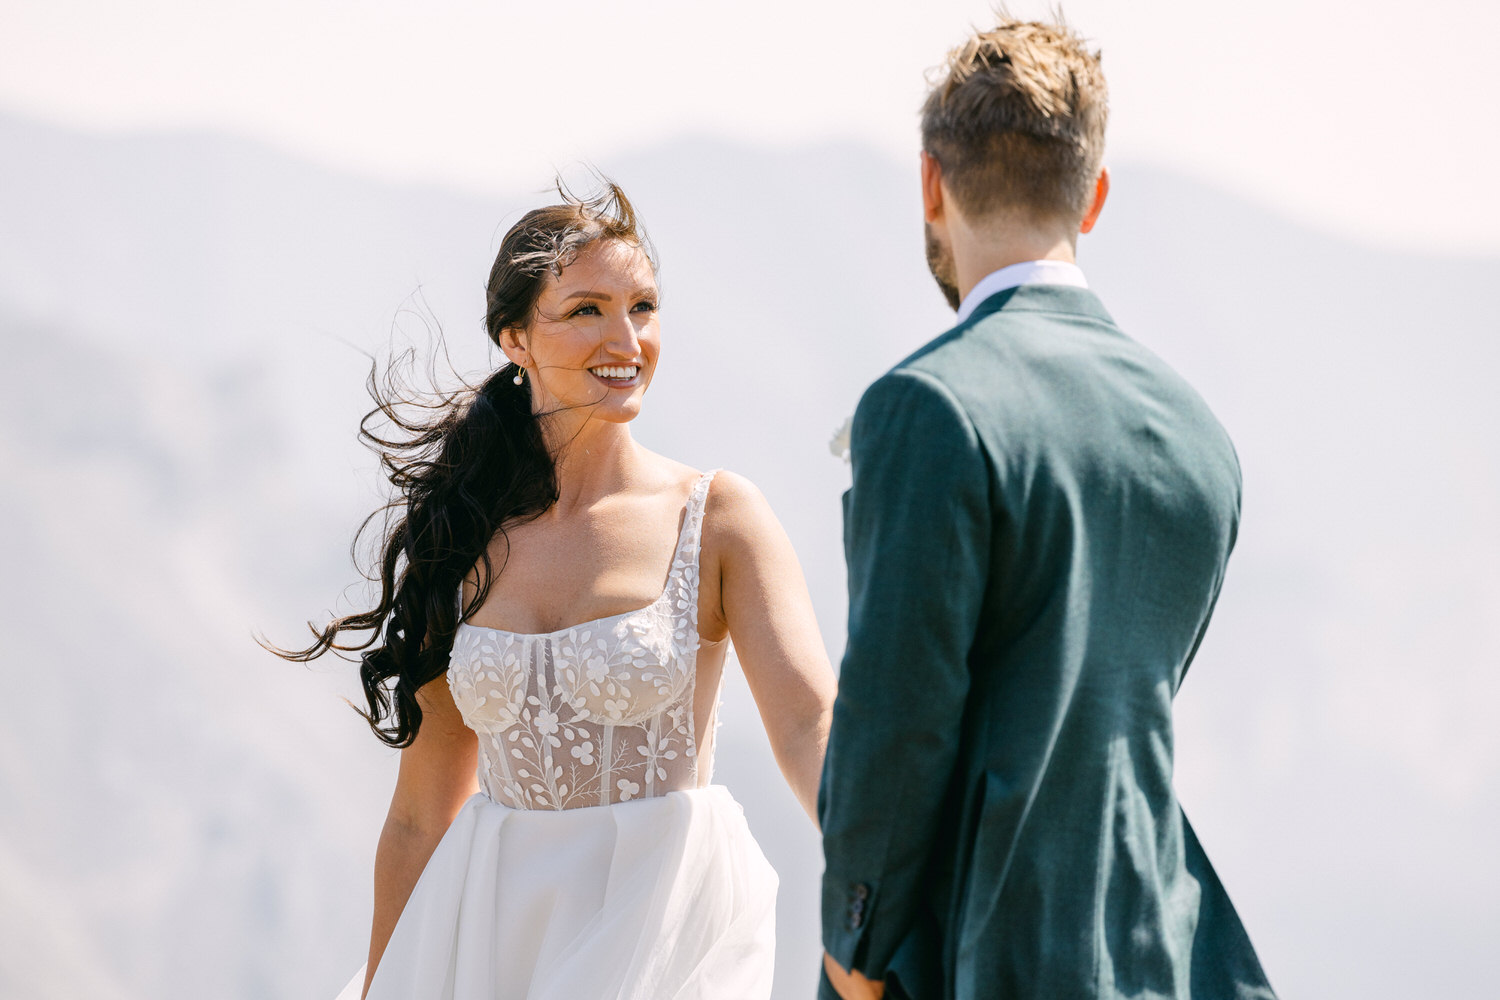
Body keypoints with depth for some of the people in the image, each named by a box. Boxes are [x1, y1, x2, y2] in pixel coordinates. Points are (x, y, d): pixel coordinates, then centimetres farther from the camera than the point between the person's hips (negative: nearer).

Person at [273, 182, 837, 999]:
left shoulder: (717, 518, -5)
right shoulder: (459, 542, 5)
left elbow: (810, 725, -19)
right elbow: (420, 817, 10)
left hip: (663, 924, -3)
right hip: (494, 926, 3)